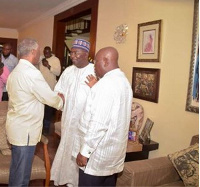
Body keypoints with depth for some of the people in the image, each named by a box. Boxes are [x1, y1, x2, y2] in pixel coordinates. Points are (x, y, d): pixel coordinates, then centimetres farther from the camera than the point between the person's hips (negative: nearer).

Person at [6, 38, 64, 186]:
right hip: (25, 131, -10)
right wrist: (61, 100, 6)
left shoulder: (16, 71, 11)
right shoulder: (31, 73, -20)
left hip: (17, 127, 10)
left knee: (17, 169, 22)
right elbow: (50, 98, -15)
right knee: (21, 173, 4)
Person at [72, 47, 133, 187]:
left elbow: (98, 123, -25)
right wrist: (95, 88, 17)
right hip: (114, 152, 9)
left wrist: (84, 151, -16)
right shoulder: (124, 81, 11)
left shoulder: (106, 83, -21)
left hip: (98, 154, -9)